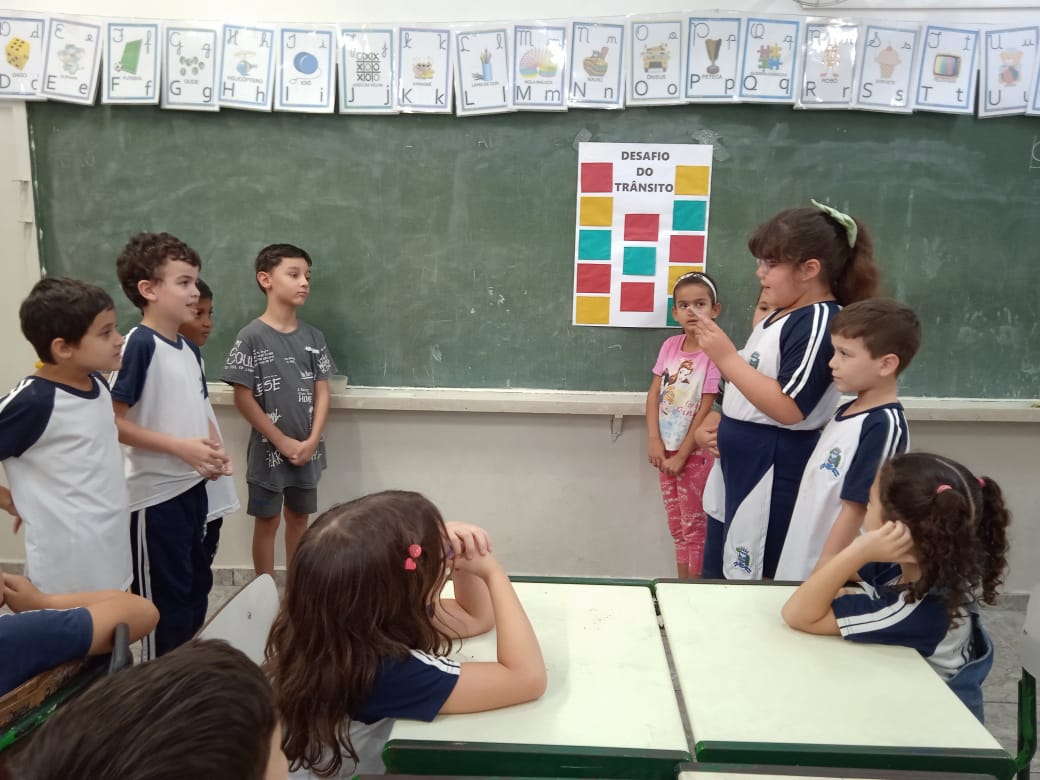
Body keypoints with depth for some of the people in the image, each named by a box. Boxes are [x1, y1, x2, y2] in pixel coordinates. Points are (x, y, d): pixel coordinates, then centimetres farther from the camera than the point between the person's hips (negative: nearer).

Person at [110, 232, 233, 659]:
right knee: (163, 600, 6)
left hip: (192, 487, 8)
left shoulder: (190, 349, 7)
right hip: (155, 494, -8)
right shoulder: (139, 344, -17)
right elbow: (113, 421, -19)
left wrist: (215, 449, 0)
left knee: (197, 585, 20)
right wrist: (181, 447, -22)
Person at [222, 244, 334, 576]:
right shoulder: (251, 337, -11)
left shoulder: (313, 337, 2)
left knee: (299, 517, 16)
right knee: (267, 521, 10)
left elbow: (321, 391, 2)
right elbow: (243, 398, -12)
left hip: (306, 449, 4)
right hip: (269, 449, -4)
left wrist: (312, 440, -10)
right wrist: (283, 442, -13)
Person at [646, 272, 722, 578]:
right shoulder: (670, 346, 1)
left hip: (694, 452, -6)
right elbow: (653, 394, 0)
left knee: (693, 525, 6)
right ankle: (681, 583, 29)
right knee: (676, 524, 16)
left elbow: (705, 410, -15)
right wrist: (654, 441, -10)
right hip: (667, 448, 6)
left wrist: (681, 456, -13)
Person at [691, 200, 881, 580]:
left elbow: (789, 408, -26)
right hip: (743, 459, 10)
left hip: (774, 468, -10)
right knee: (717, 572, 20)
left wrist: (727, 357, -25)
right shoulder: (783, 314, 10)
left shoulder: (820, 321, -19)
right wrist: (724, 423, 12)